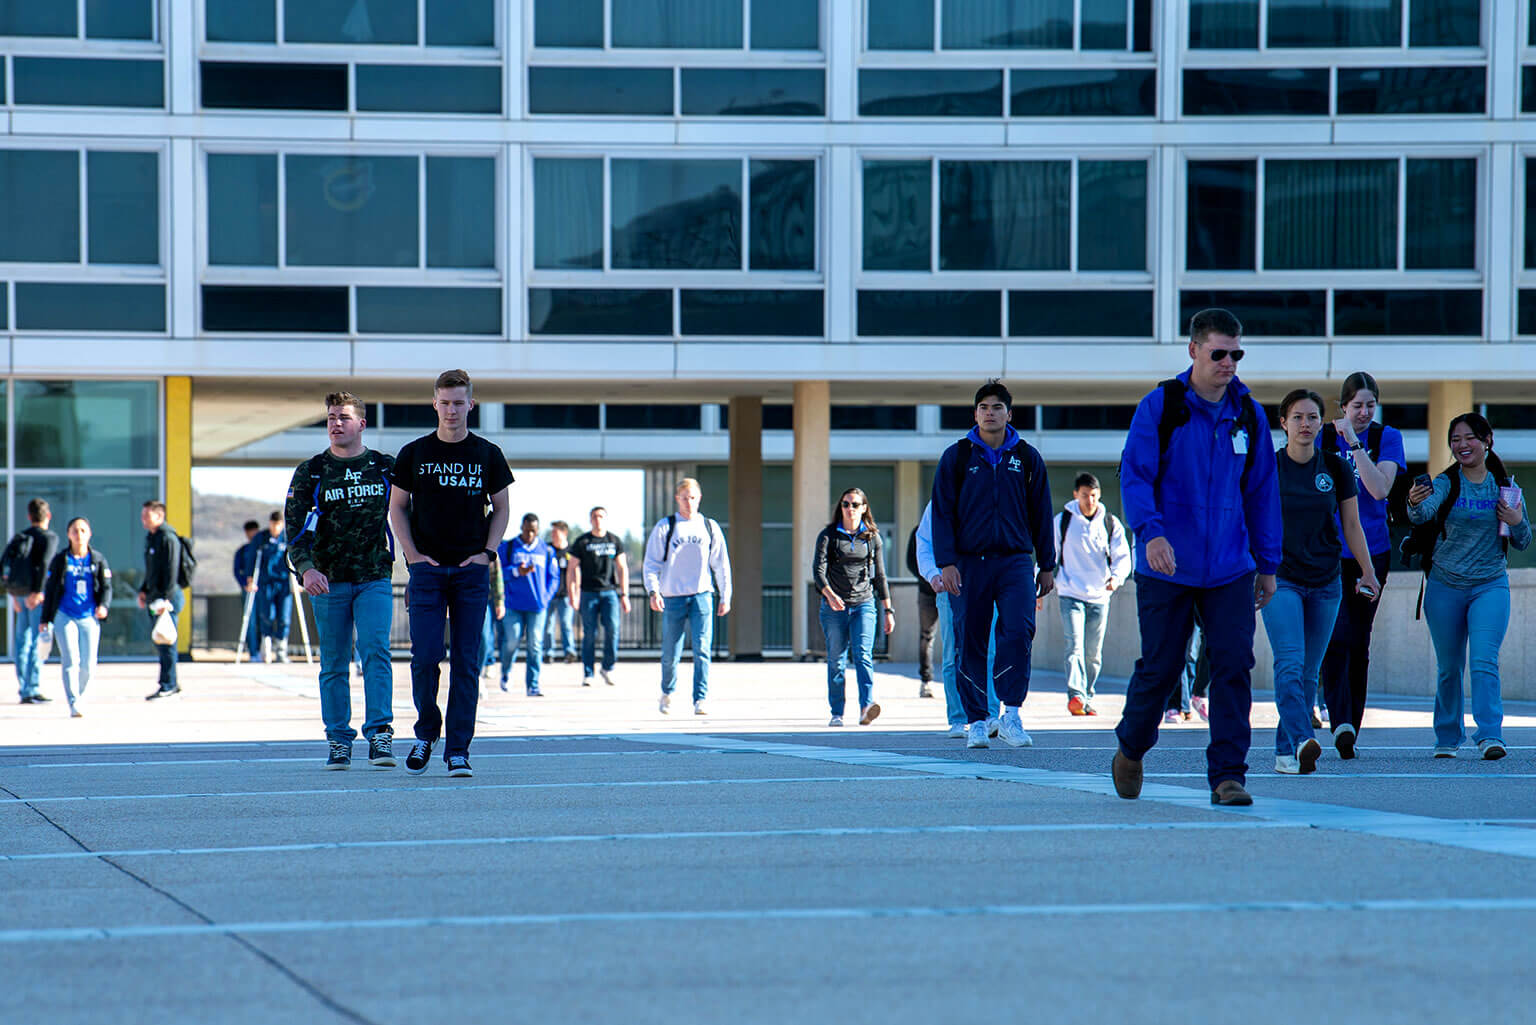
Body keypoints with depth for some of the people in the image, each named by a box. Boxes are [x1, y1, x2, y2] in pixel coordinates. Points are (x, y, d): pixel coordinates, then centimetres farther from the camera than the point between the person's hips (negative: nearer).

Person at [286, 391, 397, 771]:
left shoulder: (385, 468, 6)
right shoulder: (311, 472, 3)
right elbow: (294, 527, -4)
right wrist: (305, 568, -21)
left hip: (375, 579, -1)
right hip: (328, 582, 1)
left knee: (375, 651, -15)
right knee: (334, 665, 5)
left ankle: (379, 733, -18)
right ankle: (338, 740, 11)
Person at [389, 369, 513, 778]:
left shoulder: (488, 455, 6)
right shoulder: (414, 453, 5)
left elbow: (500, 508, 13)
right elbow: (397, 508, 9)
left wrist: (487, 552, -1)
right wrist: (413, 555, -3)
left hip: (472, 571, 1)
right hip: (427, 569, -1)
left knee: (466, 663, -1)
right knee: (425, 656, -8)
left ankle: (458, 750, 1)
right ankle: (426, 733, 13)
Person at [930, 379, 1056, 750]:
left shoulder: (1027, 458, 10)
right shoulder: (956, 457, 6)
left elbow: (1040, 514, 15)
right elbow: (943, 513, 4)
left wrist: (1047, 566, 13)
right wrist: (946, 563, -6)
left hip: (1016, 560, 0)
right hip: (969, 563, 0)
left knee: (1019, 629, -18)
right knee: (971, 643, 1)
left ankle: (1011, 714, -12)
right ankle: (976, 722, 11)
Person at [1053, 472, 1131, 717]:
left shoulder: (1111, 524, 6)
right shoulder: (1062, 521, 2)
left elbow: (1122, 556, 2)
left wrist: (1116, 577, -20)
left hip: (1100, 596, 3)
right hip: (1071, 594, -2)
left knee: (1093, 653, 7)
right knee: (1074, 646, -17)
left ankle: (1087, 700, 18)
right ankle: (1075, 695, -27)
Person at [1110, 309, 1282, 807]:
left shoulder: (1248, 414, 7)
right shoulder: (1160, 406, -5)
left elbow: (1262, 491, 14)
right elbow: (1134, 476, -11)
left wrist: (1268, 564, 14)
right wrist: (1151, 532, -27)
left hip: (1230, 570, 3)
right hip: (1167, 569, -3)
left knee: (1234, 665, -8)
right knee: (1159, 667, 5)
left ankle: (1227, 775, -5)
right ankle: (1131, 749, 31)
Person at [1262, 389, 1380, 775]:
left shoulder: (1335, 467, 3)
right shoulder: (1268, 467, -3)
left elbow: (1352, 525, 11)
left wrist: (1367, 572, 11)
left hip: (1325, 582, 3)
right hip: (1280, 579, -3)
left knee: (1309, 672, 5)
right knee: (1290, 663, -19)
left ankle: (1285, 752, 12)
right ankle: (1301, 741, -32)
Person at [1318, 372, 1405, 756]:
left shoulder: (1387, 438, 2)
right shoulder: (1323, 437, 4)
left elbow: (1380, 489, -13)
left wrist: (1354, 443, -18)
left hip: (1371, 551, 1)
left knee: (1359, 643, 6)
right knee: (1336, 638, -15)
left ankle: (1352, 727, 15)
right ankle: (1341, 722, -24)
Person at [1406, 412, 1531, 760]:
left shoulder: (1505, 487, 3)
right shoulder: (1445, 484, -3)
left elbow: (1523, 543, 11)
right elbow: (1424, 513, -25)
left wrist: (1517, 522, -10)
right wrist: (1415, 504, -48)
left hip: (1490, 585, 0)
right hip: (1446, 585, 0)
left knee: (1484, 661, -16)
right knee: (1449, 667, 8)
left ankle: (1490, 736, -20)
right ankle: (1448, 736, 23)